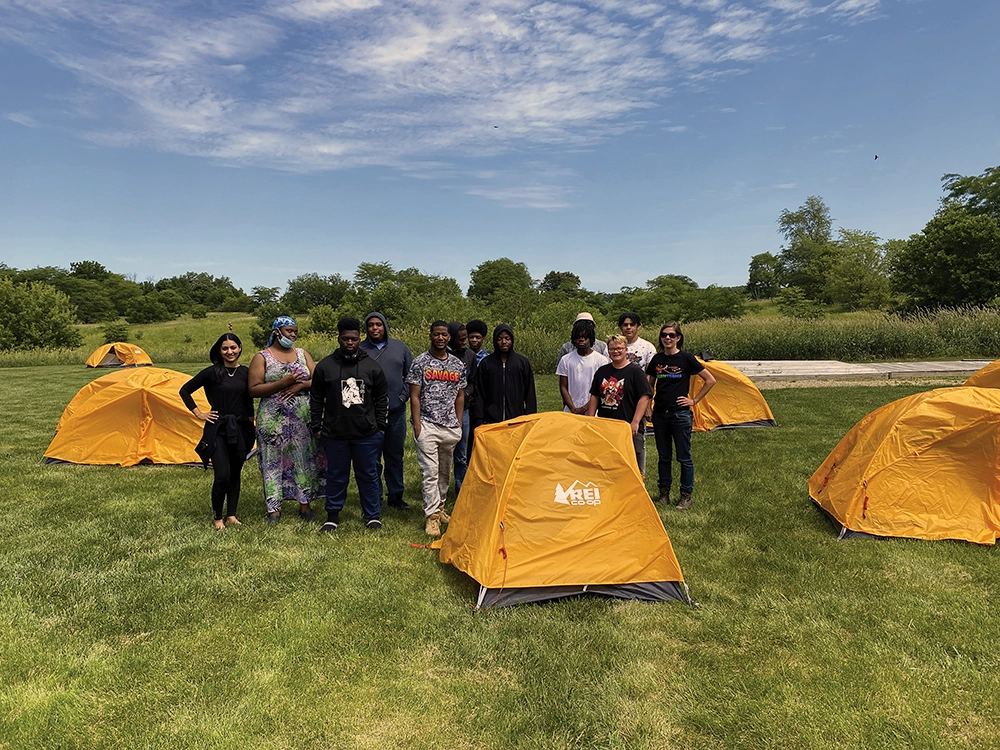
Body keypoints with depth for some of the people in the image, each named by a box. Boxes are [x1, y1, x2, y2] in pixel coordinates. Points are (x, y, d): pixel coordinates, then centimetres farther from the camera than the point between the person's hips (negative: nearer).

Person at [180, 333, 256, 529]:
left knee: (235, 474, 10)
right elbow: (185, 391, 2)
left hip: (241, 429, 4)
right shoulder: (211, 372, -6)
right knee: (222, 475, -10)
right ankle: (217, 518, 8)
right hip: (217, 429, -4)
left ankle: (231, 515, 21)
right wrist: (198, 413, -1)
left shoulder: (246, 373, 5)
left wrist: (250, 418, 11)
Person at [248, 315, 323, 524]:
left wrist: (301, 385, -13)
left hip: (303, 417, 3)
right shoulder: (262, 357, 1)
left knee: (304, 459, 6)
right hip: (273, 419, -3)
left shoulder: (302, 354, 12)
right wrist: (282, 383, -17)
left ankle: (305, 504, 17)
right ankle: (274, 509, 10)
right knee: (273, 461, 1)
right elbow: (253, 389, -8)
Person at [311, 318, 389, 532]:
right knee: (336, 476, 10)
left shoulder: (371, 366, 3)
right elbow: (316, 399, 7)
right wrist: (316, 427, 4)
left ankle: (373, 516, 22)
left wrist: (381, 426, 5)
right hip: (335, 434, 0)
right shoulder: (325, 366, 1)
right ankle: (333, 516, 25)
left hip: (367, 434, 0)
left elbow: (382, 398, 8)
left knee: (368, 476, 9)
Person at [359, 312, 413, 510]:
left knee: (395, 455, 12)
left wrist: (404, 394, 0)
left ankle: (395, 496, 24)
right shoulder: (360, 350, -1)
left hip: (396, 411, 3)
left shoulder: (400, 347, 7)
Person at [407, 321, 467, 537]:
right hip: (428, 425, -4)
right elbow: (414, 396, -4)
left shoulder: (458, 365, 9)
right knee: (430, 470, -7)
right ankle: (432, 516, -2)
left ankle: (439, 507, 31)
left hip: (450, 426, 5)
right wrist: (416, 424, -9)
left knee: (445, 470, 15)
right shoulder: (420, 363, -3)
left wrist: (459, 423, 10)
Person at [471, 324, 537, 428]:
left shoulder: (523, 362, 8)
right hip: (491, 421, 0)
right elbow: (479, 395, 6)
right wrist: (478, 421, -1)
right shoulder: (485, 363, 7)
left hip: (517, 419, 0)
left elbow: (530, 395, 8)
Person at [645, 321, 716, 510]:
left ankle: (686, 496, 14)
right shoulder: (656, 359, 6)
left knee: (684, 456, 4)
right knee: (663, 456, 12)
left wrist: (694, 400, -3)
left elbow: (710, 380, -1)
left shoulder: (686, 358, -5)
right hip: (660, 414, 4)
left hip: (680, 414, -4)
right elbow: (650, 385, 19)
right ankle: (664, 492, 22)